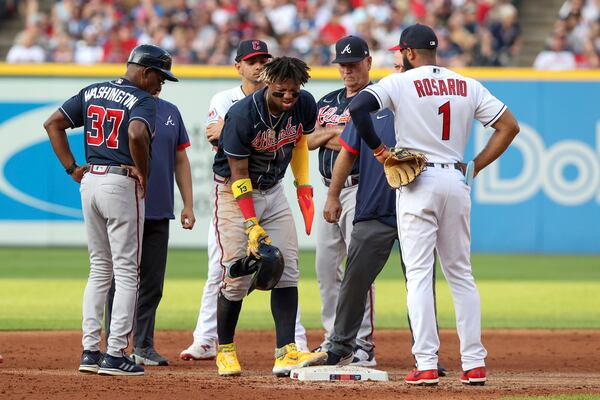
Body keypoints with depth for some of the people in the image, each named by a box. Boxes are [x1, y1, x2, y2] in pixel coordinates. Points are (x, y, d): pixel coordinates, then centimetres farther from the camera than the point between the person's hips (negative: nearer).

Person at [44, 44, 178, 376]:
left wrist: (72, 168, 8)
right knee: (126, 272, 0)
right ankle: (115, 355, -3)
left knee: (99, 270, 16)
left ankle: (89, 351, 12)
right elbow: (136, 134, -30)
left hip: (89, 182, 7)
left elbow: (53, 123, 10)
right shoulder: (143, 101, -9)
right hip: (122, 185, -7)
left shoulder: (91, 93, 12)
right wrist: (143, 174, -15)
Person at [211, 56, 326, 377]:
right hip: (234, 194, -5)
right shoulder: (243, 114, -27)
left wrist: (303, 187, 6)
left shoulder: (304, 106, -11)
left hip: (273, 191, 5)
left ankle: (286, 352, -11)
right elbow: (238, 172, -23)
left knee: (287, 270, -7)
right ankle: (224, 350, 10)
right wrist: (252, 225, -25)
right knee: (239, 275, -9)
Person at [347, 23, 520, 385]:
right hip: (457, 182, 4)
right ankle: (475, 364, 7)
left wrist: (377, 148, -5)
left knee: (418, 273, -4)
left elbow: (358, 107, -18)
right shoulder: (468, 86, 9)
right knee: (461, 274, 12)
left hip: (418, 183, -4)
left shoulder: (400, 83, -3)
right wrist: (475, 167, 10)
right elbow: (510, 126, 8)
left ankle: (427, 365, -11)